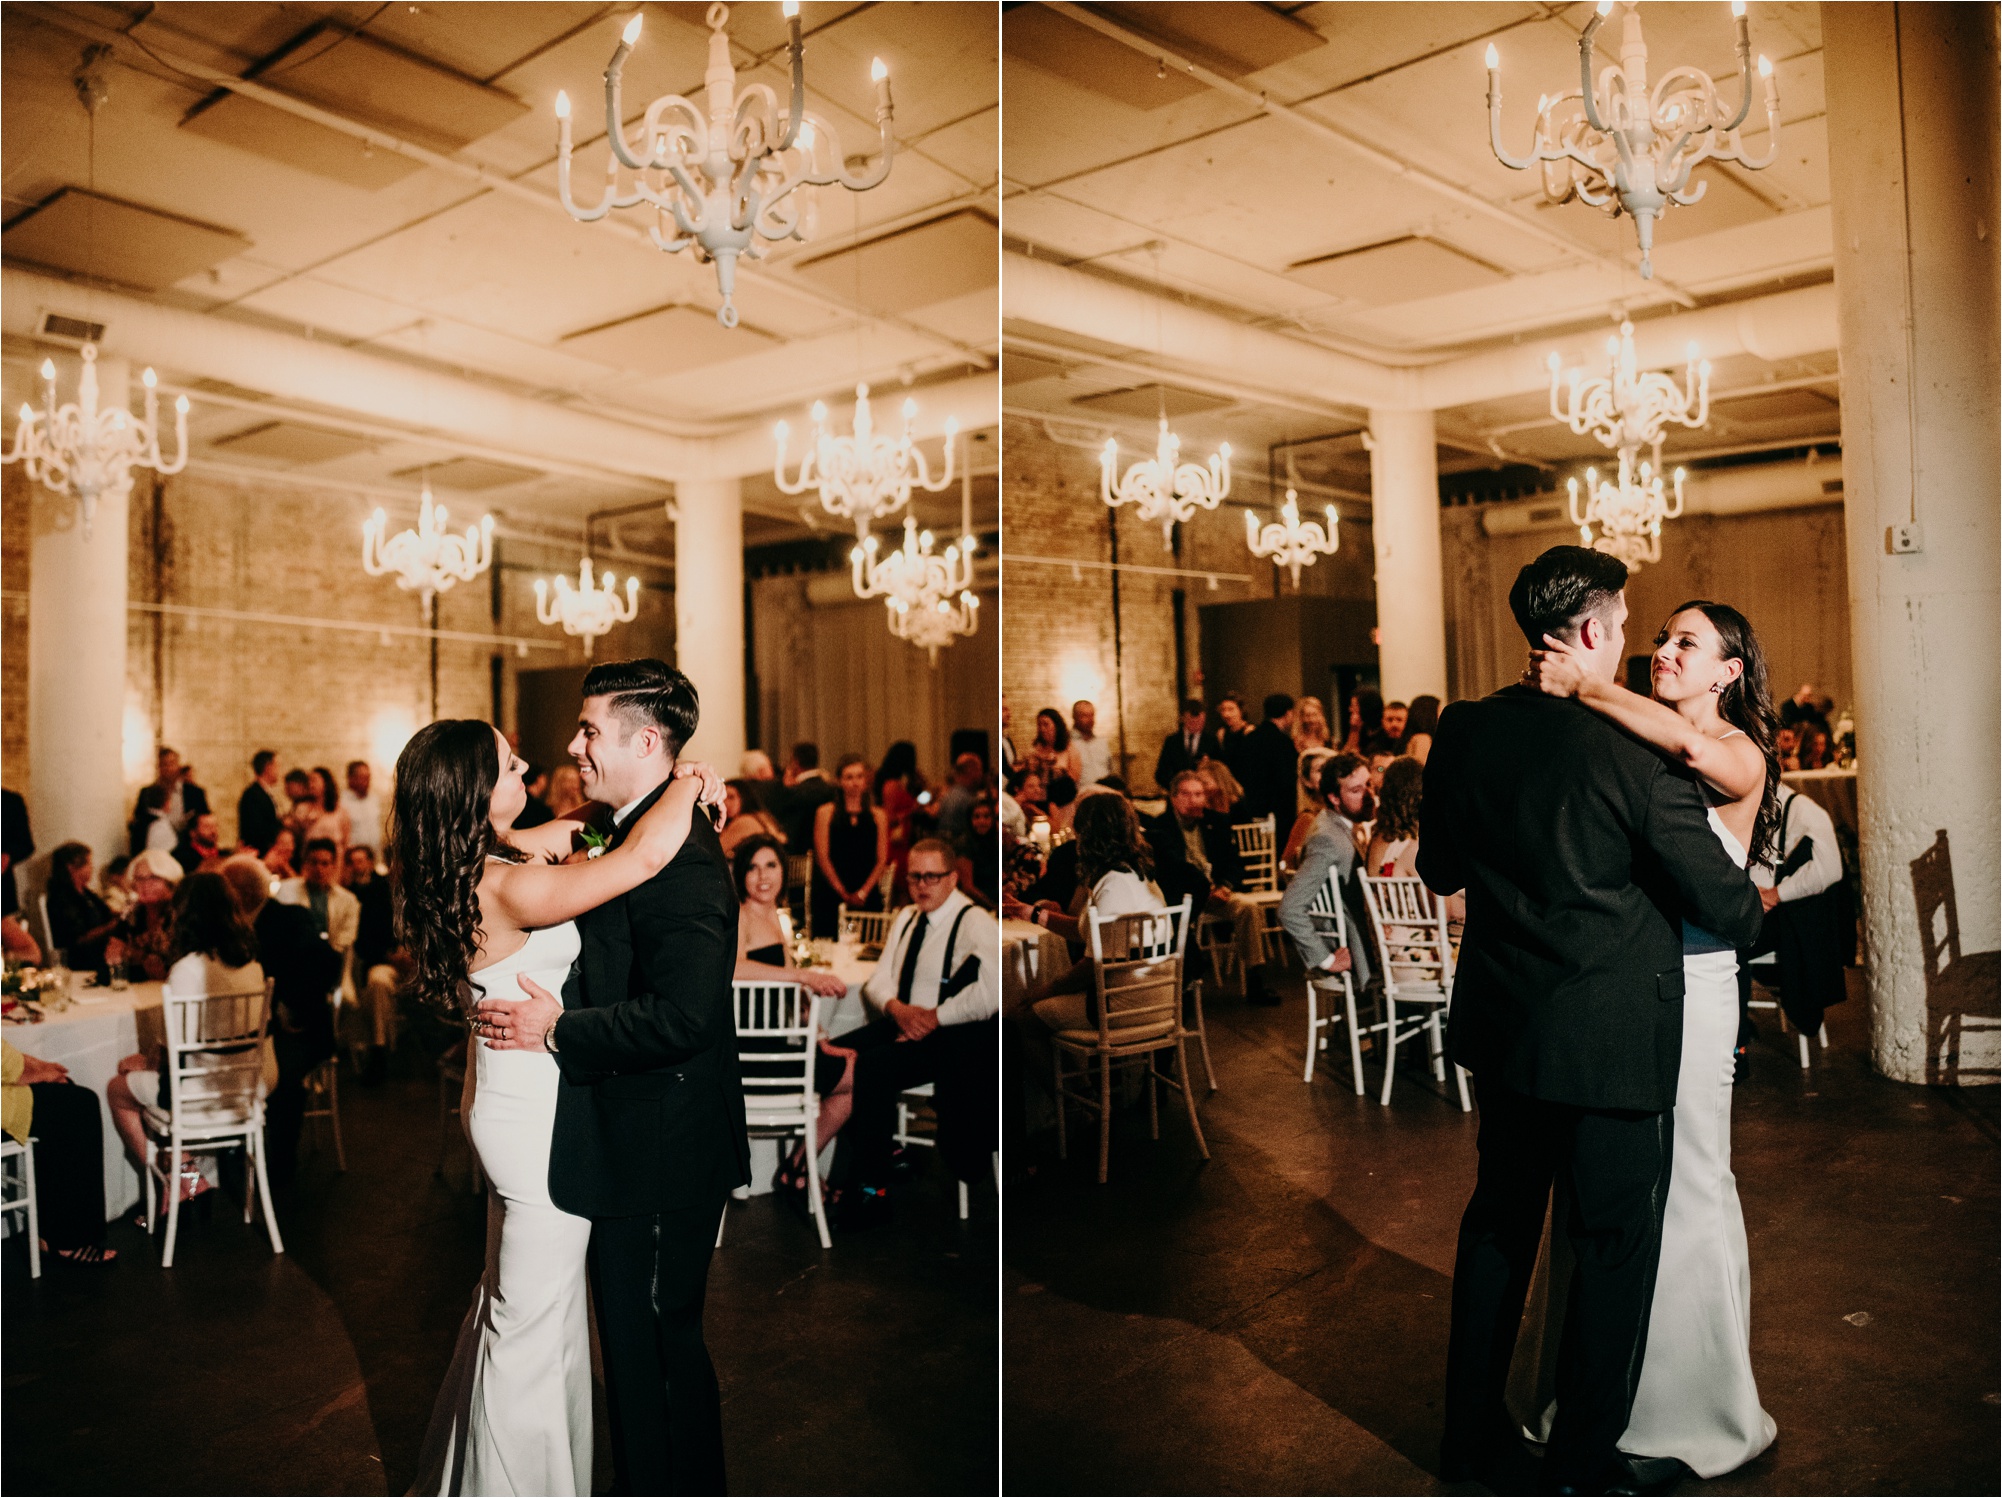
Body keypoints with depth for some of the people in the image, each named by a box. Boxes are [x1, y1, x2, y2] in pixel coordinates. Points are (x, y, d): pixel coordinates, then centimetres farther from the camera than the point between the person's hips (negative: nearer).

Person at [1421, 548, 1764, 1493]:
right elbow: (1730, 911, -11)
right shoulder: (1640, 759, -20)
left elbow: (1440, 869, 7)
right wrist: (1758, 900, 12)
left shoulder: (1463, 732, -5)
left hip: (1502, 1025, 6)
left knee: (1499, 1221, 21)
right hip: (1613, 1038, -5)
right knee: (1615, 1246, 12)